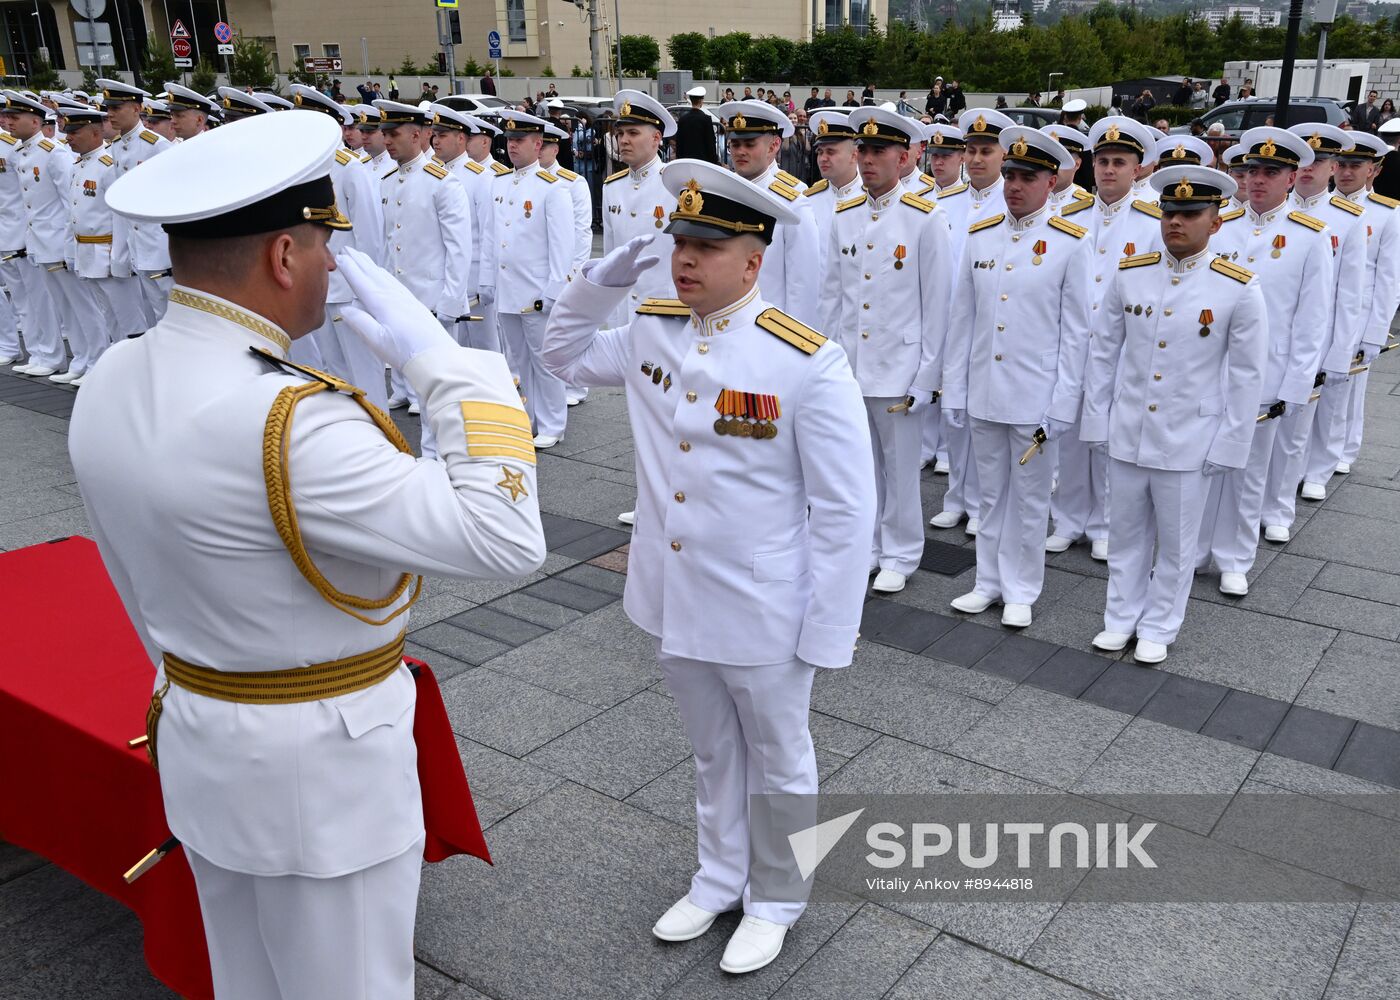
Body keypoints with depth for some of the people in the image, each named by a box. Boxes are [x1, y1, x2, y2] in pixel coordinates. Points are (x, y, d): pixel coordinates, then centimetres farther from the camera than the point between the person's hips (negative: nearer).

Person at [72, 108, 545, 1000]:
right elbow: (507, 539, -30)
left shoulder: (109, 385, -4)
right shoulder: (285, 423, -31)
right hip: (322, 769, -8)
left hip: (198, 749, 8)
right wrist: (440, 360, -24)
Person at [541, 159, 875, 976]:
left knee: (778, 764, 18)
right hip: (674, 601, 5)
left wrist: (828, 633, -15)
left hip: (762, 617, -5)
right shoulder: (649, 331, -3)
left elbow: (845, 512, -17)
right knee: (713, 753, 26)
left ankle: (775, 902, 41)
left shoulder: (810, 363, -21)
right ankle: (719, 879, 47)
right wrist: (602, 281, -2)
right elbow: (566, 353, 17)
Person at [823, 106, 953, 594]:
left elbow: (937, 304, -7)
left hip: (898, 367, -4)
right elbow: (835, 295, 10)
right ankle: (865, 546, 29)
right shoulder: (843, 216, 6)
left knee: (900, 467, 7)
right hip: (848, 366, 4)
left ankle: (900, 555, 23)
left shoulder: (927, 219, -8)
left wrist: (927, 376, -8)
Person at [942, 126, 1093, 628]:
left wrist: (1062, 405, -9)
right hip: (983, 393, 4)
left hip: (1034, 397, -4)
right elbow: (962, 320, 7)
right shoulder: (979, 237, 4)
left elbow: (1076, 332, -6)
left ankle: (1020, 590, 22)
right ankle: (988, 582, 28)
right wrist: (954, 390, 5)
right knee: (991, 493, 15)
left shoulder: (1071, 244, -6)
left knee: (1029, 498, 9)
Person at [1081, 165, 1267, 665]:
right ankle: (1121, 617, 32)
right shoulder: (1128, 274, -1)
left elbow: (1246, 376, -5)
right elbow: (1103, 351, 5)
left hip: (1188, 443, -2)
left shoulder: (1240, 289, -9)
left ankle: (1159, 628, 29)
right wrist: (1097, 421, 5)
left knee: (1175, 543, 11)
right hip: (1126, 434, 3)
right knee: (1126, 533, 15)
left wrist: (1227, 445, -5)